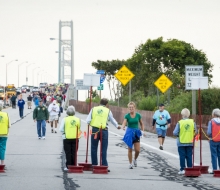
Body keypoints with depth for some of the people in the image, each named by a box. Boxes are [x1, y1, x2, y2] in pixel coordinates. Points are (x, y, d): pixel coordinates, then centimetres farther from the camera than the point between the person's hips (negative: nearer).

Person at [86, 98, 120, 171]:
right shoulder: (108, 111, 4)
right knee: (103, 149, 0)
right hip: (104, 131, -1)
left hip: (94, 130, 1)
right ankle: (104, 166, -5)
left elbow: (88, 120, -1)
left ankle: (94, 165, 12)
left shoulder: (93, 109, 6)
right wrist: (117, 126, 38)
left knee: (94, 148, 10)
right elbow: (112, 120, 19)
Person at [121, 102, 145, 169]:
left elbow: (141, 124, 12)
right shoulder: (127, 116, -6)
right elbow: (124, 124, -16)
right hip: (129, 133, -1)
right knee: (130, 149, 0)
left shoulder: (138, 115, 0)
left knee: (137, 150, -3)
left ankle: (135, 160, 25)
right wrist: (123, 127, -38)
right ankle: (130, 163, 10)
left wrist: (142, 131, 0)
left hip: (136, 133, 1)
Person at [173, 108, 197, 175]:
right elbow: (196, 132, 3)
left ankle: (182, 169, 4)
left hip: (181, 142, -2)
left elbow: (175, 133, -12)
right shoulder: (192, 122, -4)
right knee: (189, 156, 8)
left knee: (182, 156, 4)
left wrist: (178, 135, 8)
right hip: (190, 142, 2)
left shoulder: (179, 123, -12)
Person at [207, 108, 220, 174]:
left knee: (214, 155, 0)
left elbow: (209, 132, -13)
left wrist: (210, 136, 7)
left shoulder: (211, 122, -10)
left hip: (213, 141, -3)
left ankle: (215, 169, -1)